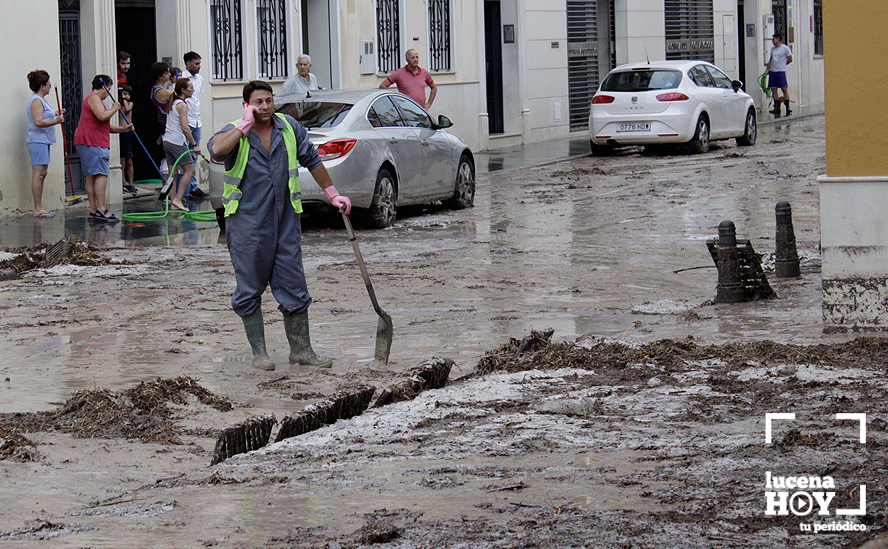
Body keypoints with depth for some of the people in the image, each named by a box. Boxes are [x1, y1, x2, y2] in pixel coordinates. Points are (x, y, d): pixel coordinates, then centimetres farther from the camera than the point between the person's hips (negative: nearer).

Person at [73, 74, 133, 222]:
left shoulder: (96, 99, 27)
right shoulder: (94, 98, -7)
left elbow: (104, 125, 29)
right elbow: (102, 116, -23)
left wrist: (122, 129, 20)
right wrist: (114, 109, -5)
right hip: (94, 143, -11)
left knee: (91, 176, 7)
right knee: (101, 175, -14)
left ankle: (93, 211, 6)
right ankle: (101, 210, -20)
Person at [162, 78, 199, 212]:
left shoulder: (172, 103, 14)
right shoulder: (182, 105, -12)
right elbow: (184, 128, -19)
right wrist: (194, 144, -15)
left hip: (167, 141, 9)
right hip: (178, 143, -9)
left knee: (173, 173, 7)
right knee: (189, 170, -4)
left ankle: (173, 201, 4)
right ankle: (178, 199, -13)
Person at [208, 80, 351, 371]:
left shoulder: (290, 128, 5)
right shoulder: (235, 133, -5)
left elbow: (312, 160, 18)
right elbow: (217, 149, -29)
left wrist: (333, 194, 20)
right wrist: (245, 125, -20)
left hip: (285, 220, 3)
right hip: (247, 222, -3)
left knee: (294, 286, 4)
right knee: (250, 290, 3)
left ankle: (301, 349, 12)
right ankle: (259, 352, 13)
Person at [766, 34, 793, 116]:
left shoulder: (785, 48, -4)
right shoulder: (773, 49, 15)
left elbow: (790, 59, -2)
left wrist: (781, 65, 6)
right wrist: (768, 68, 13)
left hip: (781, 71, -7)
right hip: (772, 72, 7)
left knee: (784, 89, -7)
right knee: (773, 89, 4)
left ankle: (787, 107, -6)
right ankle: (777, 108, 10)